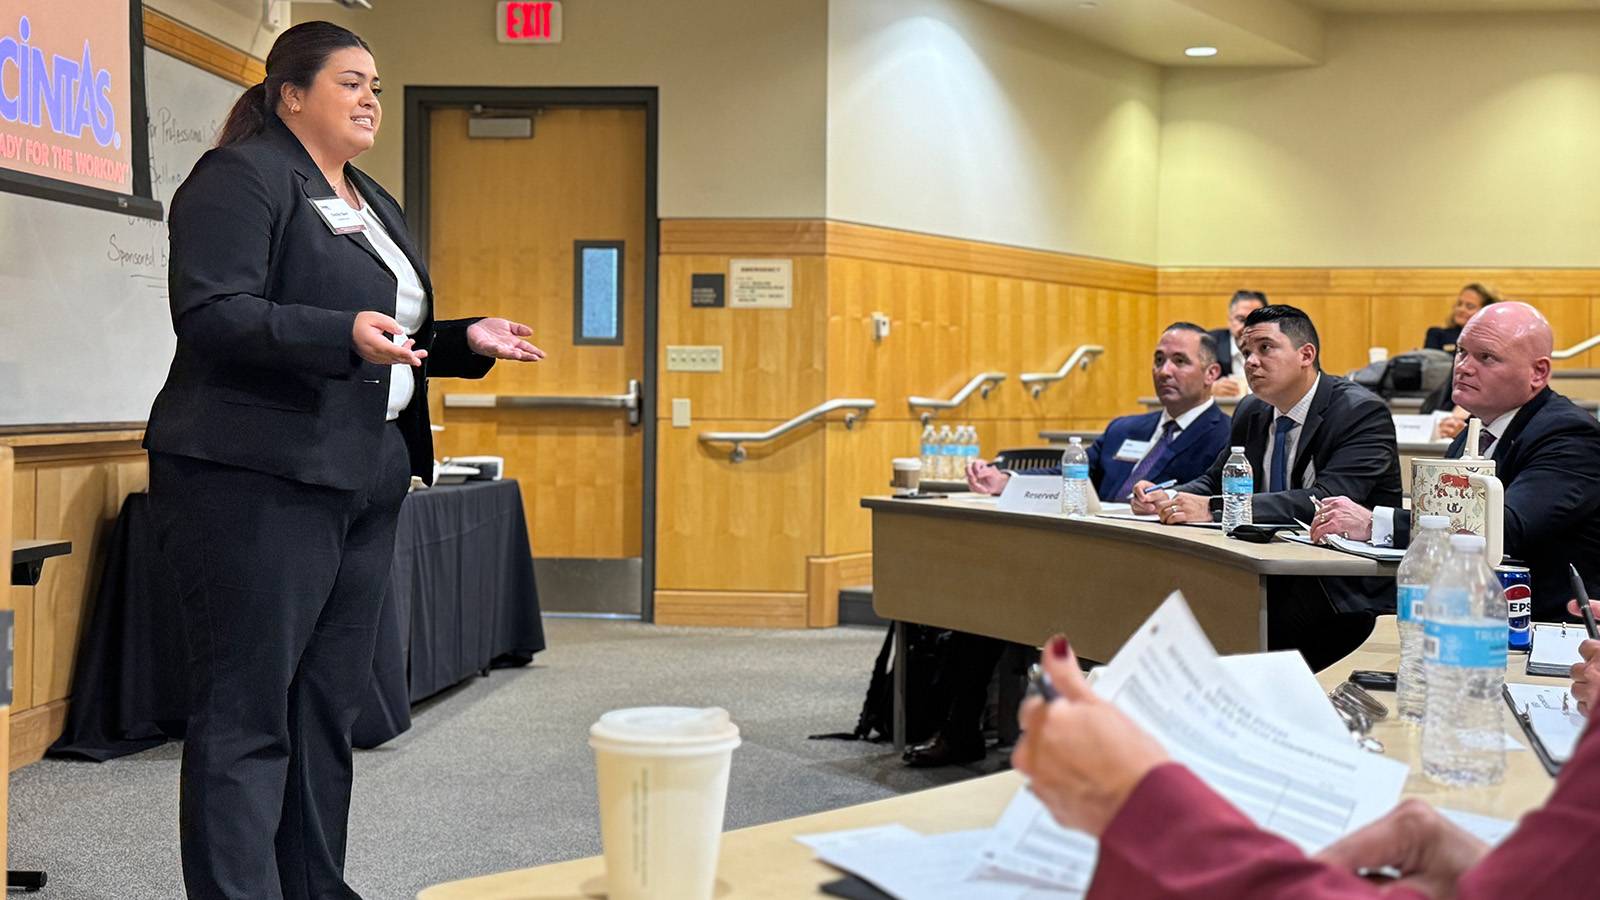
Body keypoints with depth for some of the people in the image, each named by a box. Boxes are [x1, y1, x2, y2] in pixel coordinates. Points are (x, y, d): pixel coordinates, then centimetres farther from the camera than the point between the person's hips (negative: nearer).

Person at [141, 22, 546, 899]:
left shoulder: (371, 202, 21)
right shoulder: (241, 177, -6)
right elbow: (210, 315, -17)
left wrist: (467, 339, 10)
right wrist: (346, 334, -29)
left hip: (362, 485, 9)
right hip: (258, 483, -9)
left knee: (328, 708, 12)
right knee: (248, 714, -5)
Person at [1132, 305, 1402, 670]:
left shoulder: (1363, 413, -12)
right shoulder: (1251, 412, 11)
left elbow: (1327, 499, -26)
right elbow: (1215, 481, 17)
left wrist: (1214, 509, -33)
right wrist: (1167, 498, -9)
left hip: (1347, 594, -7)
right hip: (1274, 578, 7)